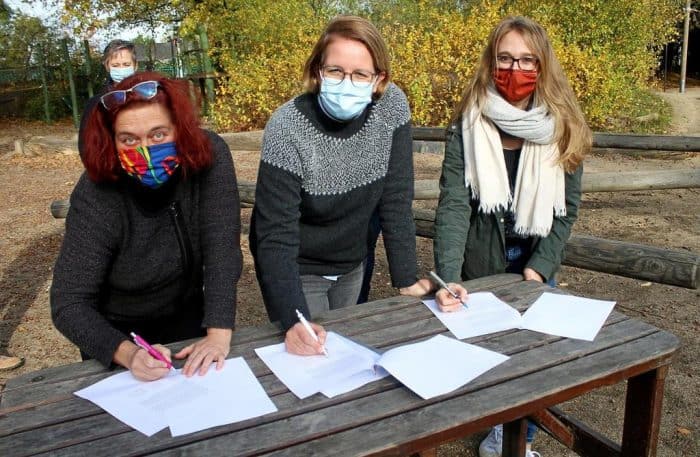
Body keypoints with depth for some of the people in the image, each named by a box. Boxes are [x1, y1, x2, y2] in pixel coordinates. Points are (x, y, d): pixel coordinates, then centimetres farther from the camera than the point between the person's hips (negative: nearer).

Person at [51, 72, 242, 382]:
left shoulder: (210, 156, -22)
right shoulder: (96, 197, -25)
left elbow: (222, 247, -24)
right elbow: (69, 304, -23)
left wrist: (218, 334, -34)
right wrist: (128, 353, -40)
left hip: (187, 319, 1)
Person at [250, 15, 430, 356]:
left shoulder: (392, 107, -17)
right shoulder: (288, 128, -27)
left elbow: (396, 200, -11)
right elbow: (276, 233, -28)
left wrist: (406, 279, -13)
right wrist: (294, 321, -39)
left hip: (352, 265, 4)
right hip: (295, 270, -4)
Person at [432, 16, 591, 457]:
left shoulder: (563, 128, -6)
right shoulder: (467, 127, -12)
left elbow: (567, 209, -4)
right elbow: (453, 205, -21)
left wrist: (540, 267, -15)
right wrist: (448, 277, -31)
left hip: (537, 269, 2)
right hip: (480, 269, -1)